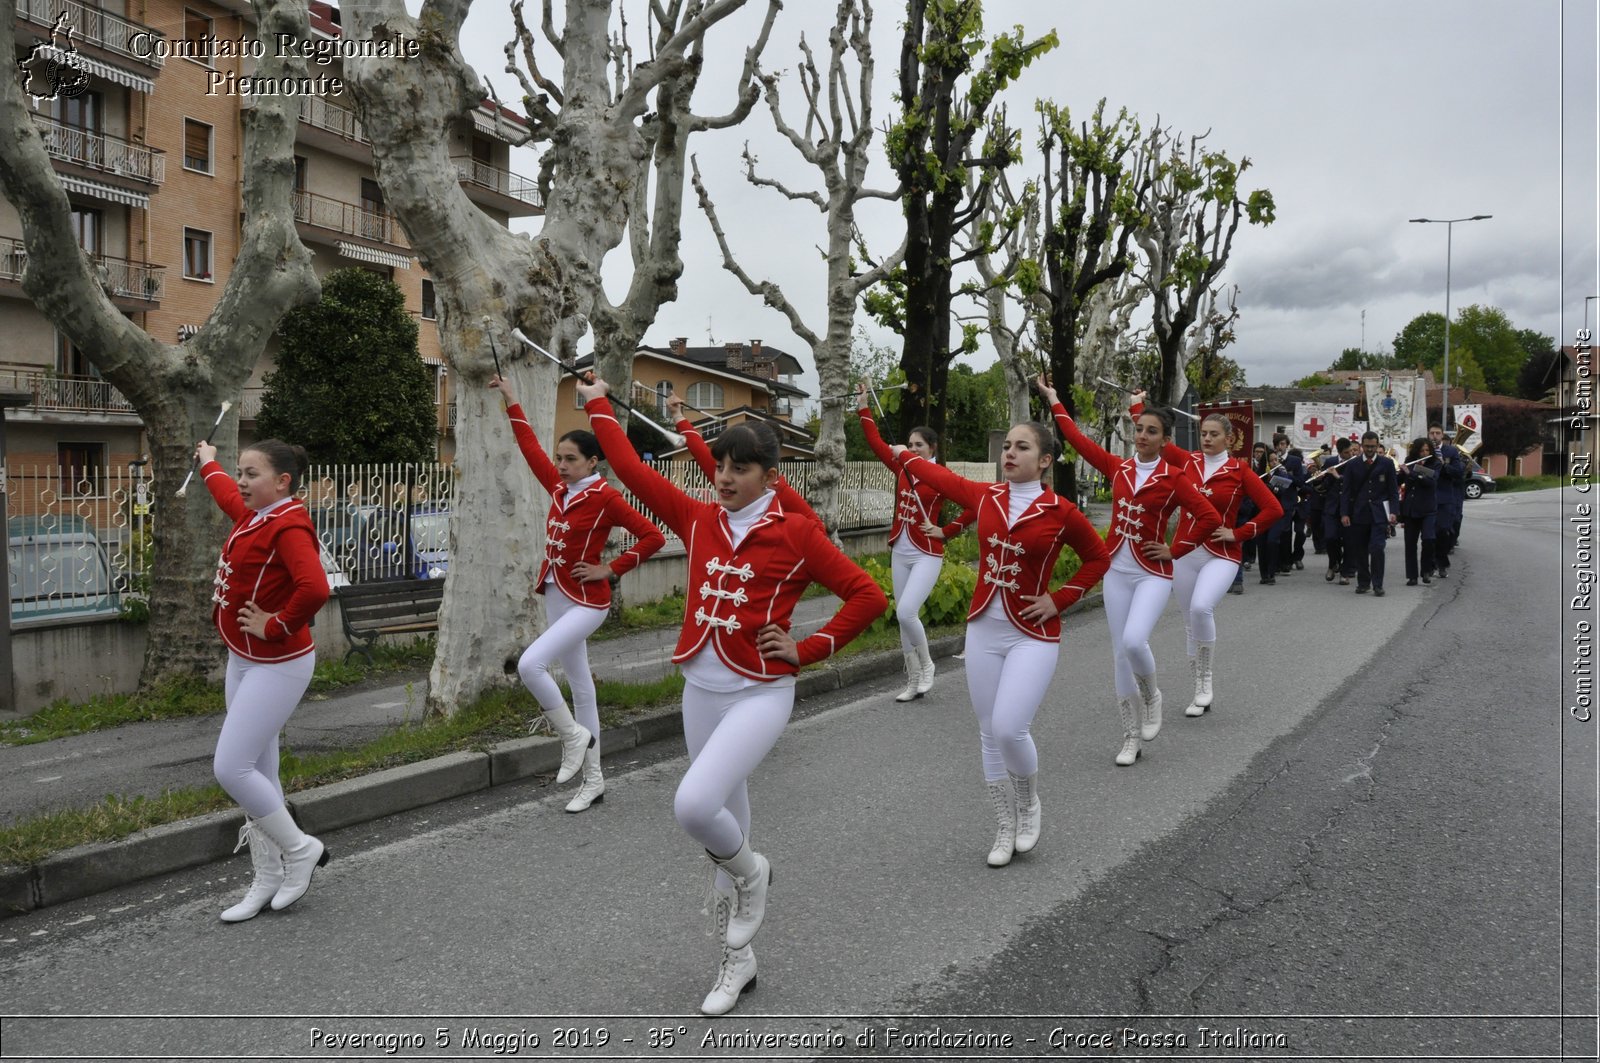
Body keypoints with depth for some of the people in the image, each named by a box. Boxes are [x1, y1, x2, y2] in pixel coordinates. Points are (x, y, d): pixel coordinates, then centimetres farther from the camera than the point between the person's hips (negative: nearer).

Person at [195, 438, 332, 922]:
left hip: (276, 667, -10)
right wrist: (208, 464, 49)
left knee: (231, 768, -11)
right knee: (257, 771, 13)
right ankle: (268, 880, 23)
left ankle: (301, 849, 9)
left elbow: (314, 589, -38)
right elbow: (229, 494, 33)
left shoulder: (290, 525, -21)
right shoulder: (253, 515, 7)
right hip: (243, 661, 10)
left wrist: (277, 627, -24)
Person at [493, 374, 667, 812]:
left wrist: (610, 569, -13)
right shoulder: (559, 488, 6)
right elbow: (531, 448, 16)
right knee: (579, 683, 12)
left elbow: (653, 536, -16)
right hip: (556, 598, 8)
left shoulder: (605, 497, -14)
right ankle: (593, 780, 20)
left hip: (586, 603, -8)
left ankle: (573, 735, 1)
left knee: (530, 664, -22)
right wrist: (511, 401, 18)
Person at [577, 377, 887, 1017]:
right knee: (723, 824, 14)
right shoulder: (699, 520, 5)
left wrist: (807, 649, -9)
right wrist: (598, 406, 14)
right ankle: (737, 960, 31)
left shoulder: (796, 533, -9)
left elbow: (868, 596, -8)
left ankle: (749, 872, 11)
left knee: (693, 805, -24)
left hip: (760, 695, -5)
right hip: (700, 692, 6)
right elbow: (632, 470, 8)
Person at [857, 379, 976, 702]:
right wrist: (863, 407, 6)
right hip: (900, 554, 6)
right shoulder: (902, 469, 5)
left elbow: (975, 504, -13)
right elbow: (876, 442, 7)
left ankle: (926, 665, 8)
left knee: (906, 612, -18)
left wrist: (946, 531, -11)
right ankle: (914, 682, 17)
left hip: (927, 556, -6)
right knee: (904, 617, 8)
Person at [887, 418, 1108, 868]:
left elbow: (1098, 559, 4)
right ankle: (1005, 829, 24)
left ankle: (1030, 804, 15)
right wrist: (901, 453, 30)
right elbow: (938, 476, 18)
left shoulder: (1060, 512, -9)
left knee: (1009, 728, -17)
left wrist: (1059, 599, -5)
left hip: (1033, 636, -4)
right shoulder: (984, 496, 1)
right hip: (983, 631, 4)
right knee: (989, 733, 8)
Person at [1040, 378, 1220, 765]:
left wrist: (1176, 550, -9)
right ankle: (1132, 737, 17)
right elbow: (1079, 440, 9)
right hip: (1116, 572, 4)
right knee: (1120, 653, 5)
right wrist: (1053, 400, 12)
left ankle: (1152, 696, 10)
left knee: (1134, 642, -24)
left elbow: (1210, 517, -11)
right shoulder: (1118, 468, 3)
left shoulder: (1173, 478, -8)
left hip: (1153, 574, -4)